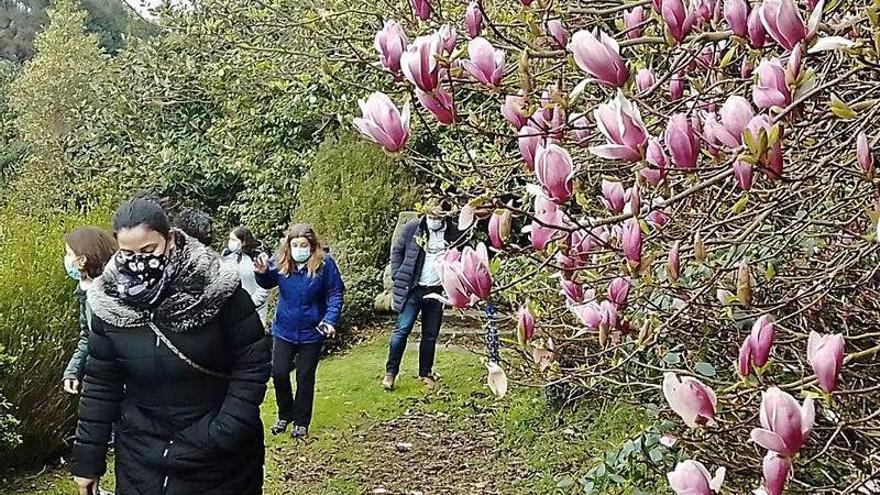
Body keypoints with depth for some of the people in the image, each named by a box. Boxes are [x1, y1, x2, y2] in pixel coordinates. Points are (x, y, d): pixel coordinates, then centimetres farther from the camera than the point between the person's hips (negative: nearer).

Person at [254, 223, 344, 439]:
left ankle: (301, 422, 25)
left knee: (305, 378, 9)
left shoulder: (325, 264, -15)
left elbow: (335, 293, -10)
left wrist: (331, 320, -22)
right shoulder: (280, 263, -8)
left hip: (312, 332, -2)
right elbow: (268, 284, 7)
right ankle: (285, 415, 29)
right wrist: (262, 273, -16)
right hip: (284, 330, 2)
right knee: (279, 374, 4)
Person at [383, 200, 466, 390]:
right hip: (413, 289, -2)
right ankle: (391, 372, 7)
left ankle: (426, 373, 24)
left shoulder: (455, 235, -1)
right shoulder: (412, 228, -3)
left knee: (430, 335, 11)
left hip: (437, 292, 2)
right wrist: (397, 276, -4)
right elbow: (397, 250, 5)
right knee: (402, 330, -3)